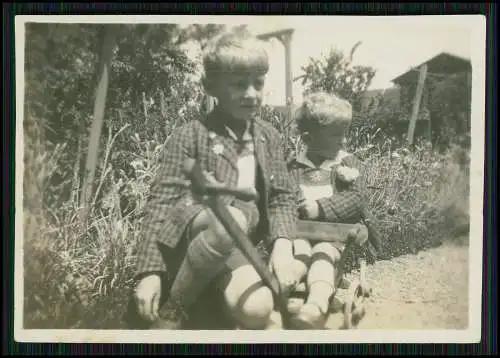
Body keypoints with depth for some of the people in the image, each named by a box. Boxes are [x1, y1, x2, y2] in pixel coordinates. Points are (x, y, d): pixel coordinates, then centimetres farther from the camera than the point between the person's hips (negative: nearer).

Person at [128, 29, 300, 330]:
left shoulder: (268, 136, 11)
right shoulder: (191, 136, -3)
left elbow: (283, 196, 9)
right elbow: (162, 202, -6)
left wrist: (282, 244, -12)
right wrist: (150, 271, -14)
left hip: (235, 245, 3)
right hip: (190, 231, -2)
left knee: (257, 310, -28)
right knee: (231, 221, -38)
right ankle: (172, 311, -16)